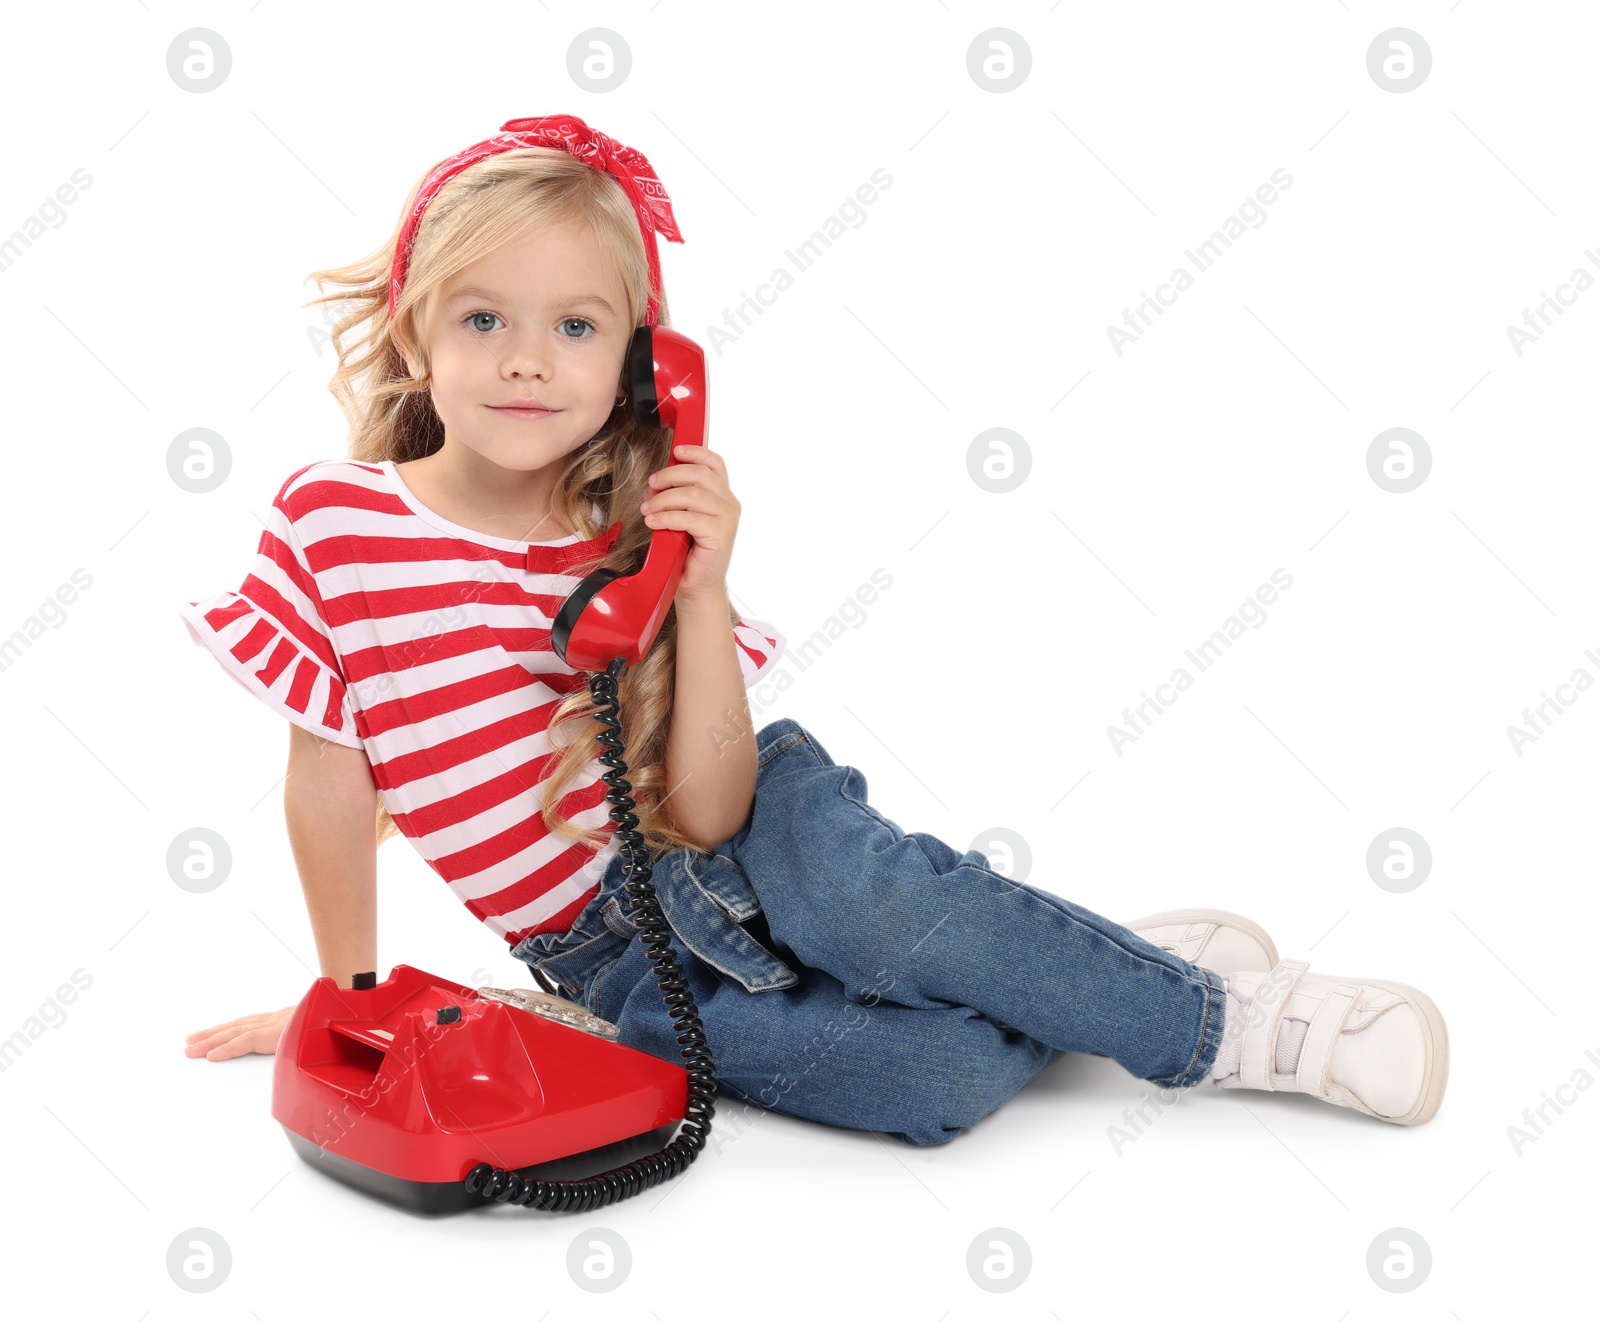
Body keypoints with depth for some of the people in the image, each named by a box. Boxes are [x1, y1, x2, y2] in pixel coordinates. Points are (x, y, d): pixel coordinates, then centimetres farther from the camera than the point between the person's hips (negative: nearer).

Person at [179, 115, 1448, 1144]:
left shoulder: (629, 543, -7)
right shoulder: (332, 518, -12)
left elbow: (704, 812, -13)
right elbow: (330, 779, -1)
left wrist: (701, 595, -24)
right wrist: (351, 992, 8)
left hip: (738, 845, 2)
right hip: (619, 956, -2)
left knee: (862, 892, -34)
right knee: (936, 1078, -24)